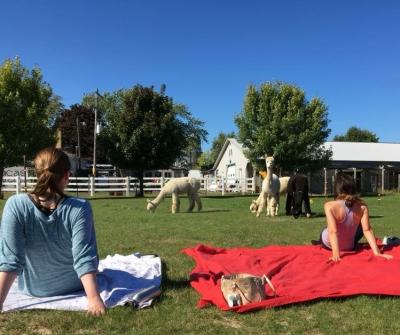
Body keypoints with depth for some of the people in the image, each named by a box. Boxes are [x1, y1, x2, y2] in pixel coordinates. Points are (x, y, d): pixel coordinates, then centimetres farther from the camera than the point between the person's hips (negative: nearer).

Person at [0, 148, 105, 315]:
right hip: (73, 287, -1)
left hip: (32, 288, 2)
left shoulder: (15, 205, -24)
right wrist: (94, 298, -28)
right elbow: (84, 258, -31)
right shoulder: (80, 208, -27)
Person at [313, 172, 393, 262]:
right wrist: (377, 252, -22)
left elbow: (332, 231, -35)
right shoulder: (362, 207, -18)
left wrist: (336, 254, -39)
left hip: (329, 245, -2)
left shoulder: (330, 206, -27)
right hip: (350, 247, 2)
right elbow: (367, 230, -24)